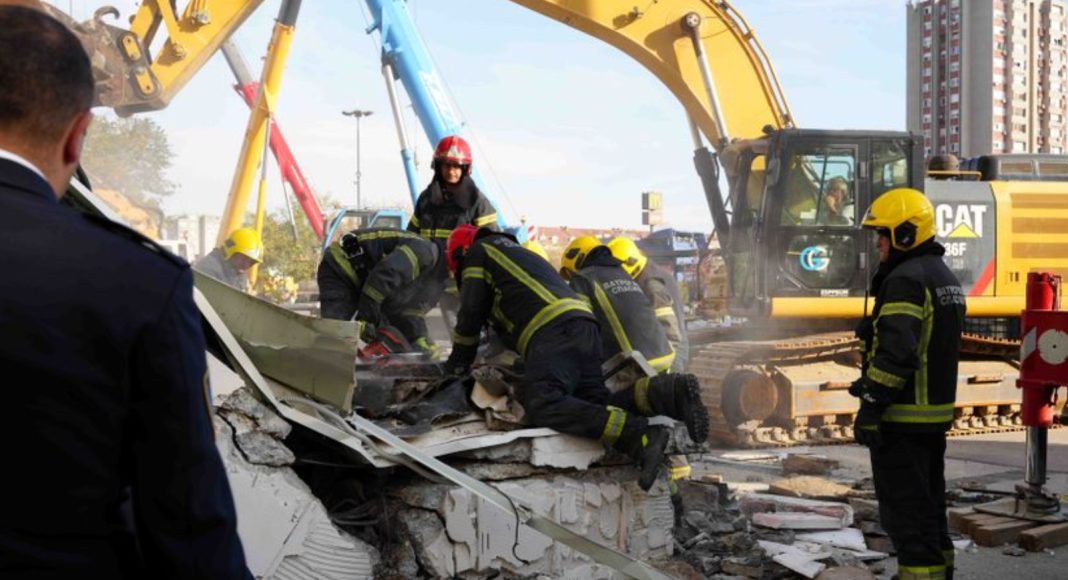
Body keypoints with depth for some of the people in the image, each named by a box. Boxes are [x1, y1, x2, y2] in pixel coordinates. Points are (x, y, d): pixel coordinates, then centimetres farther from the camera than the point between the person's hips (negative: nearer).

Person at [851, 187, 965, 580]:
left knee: (904, 512, -6)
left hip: (903, 418, -10)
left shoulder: (906, 279, -17)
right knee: (929, 506, 18)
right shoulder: (943, 276, 16)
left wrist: (870, 406, -23)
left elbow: (895, 352, -25)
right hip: (936, 413, 10)